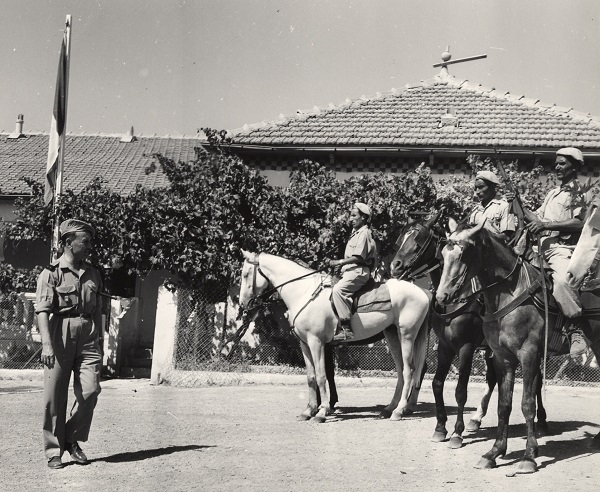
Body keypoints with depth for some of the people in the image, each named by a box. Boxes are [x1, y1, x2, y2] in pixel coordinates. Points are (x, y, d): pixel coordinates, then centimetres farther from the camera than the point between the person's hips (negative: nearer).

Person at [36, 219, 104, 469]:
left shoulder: (92, 273, 14)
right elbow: (43, 310, -11)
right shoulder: (51, 273, -3)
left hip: (87, 336, 4)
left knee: (90, 390, -6)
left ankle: (72, 439, 15)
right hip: (60, 336, -4)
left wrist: (98, 339, 17)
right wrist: (46, 344, -21)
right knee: (55, 395, 1)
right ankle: (54, 450, 11)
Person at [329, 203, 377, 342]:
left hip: (359, 271, -11)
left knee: (338, 289, -30)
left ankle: (347, 329, -34)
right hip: (350, 271, 11)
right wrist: (341, 264, 14)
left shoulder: (364, 234, -10)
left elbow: (358, 257, -19)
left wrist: (339, 262, -18)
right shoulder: (356, 233, 22)